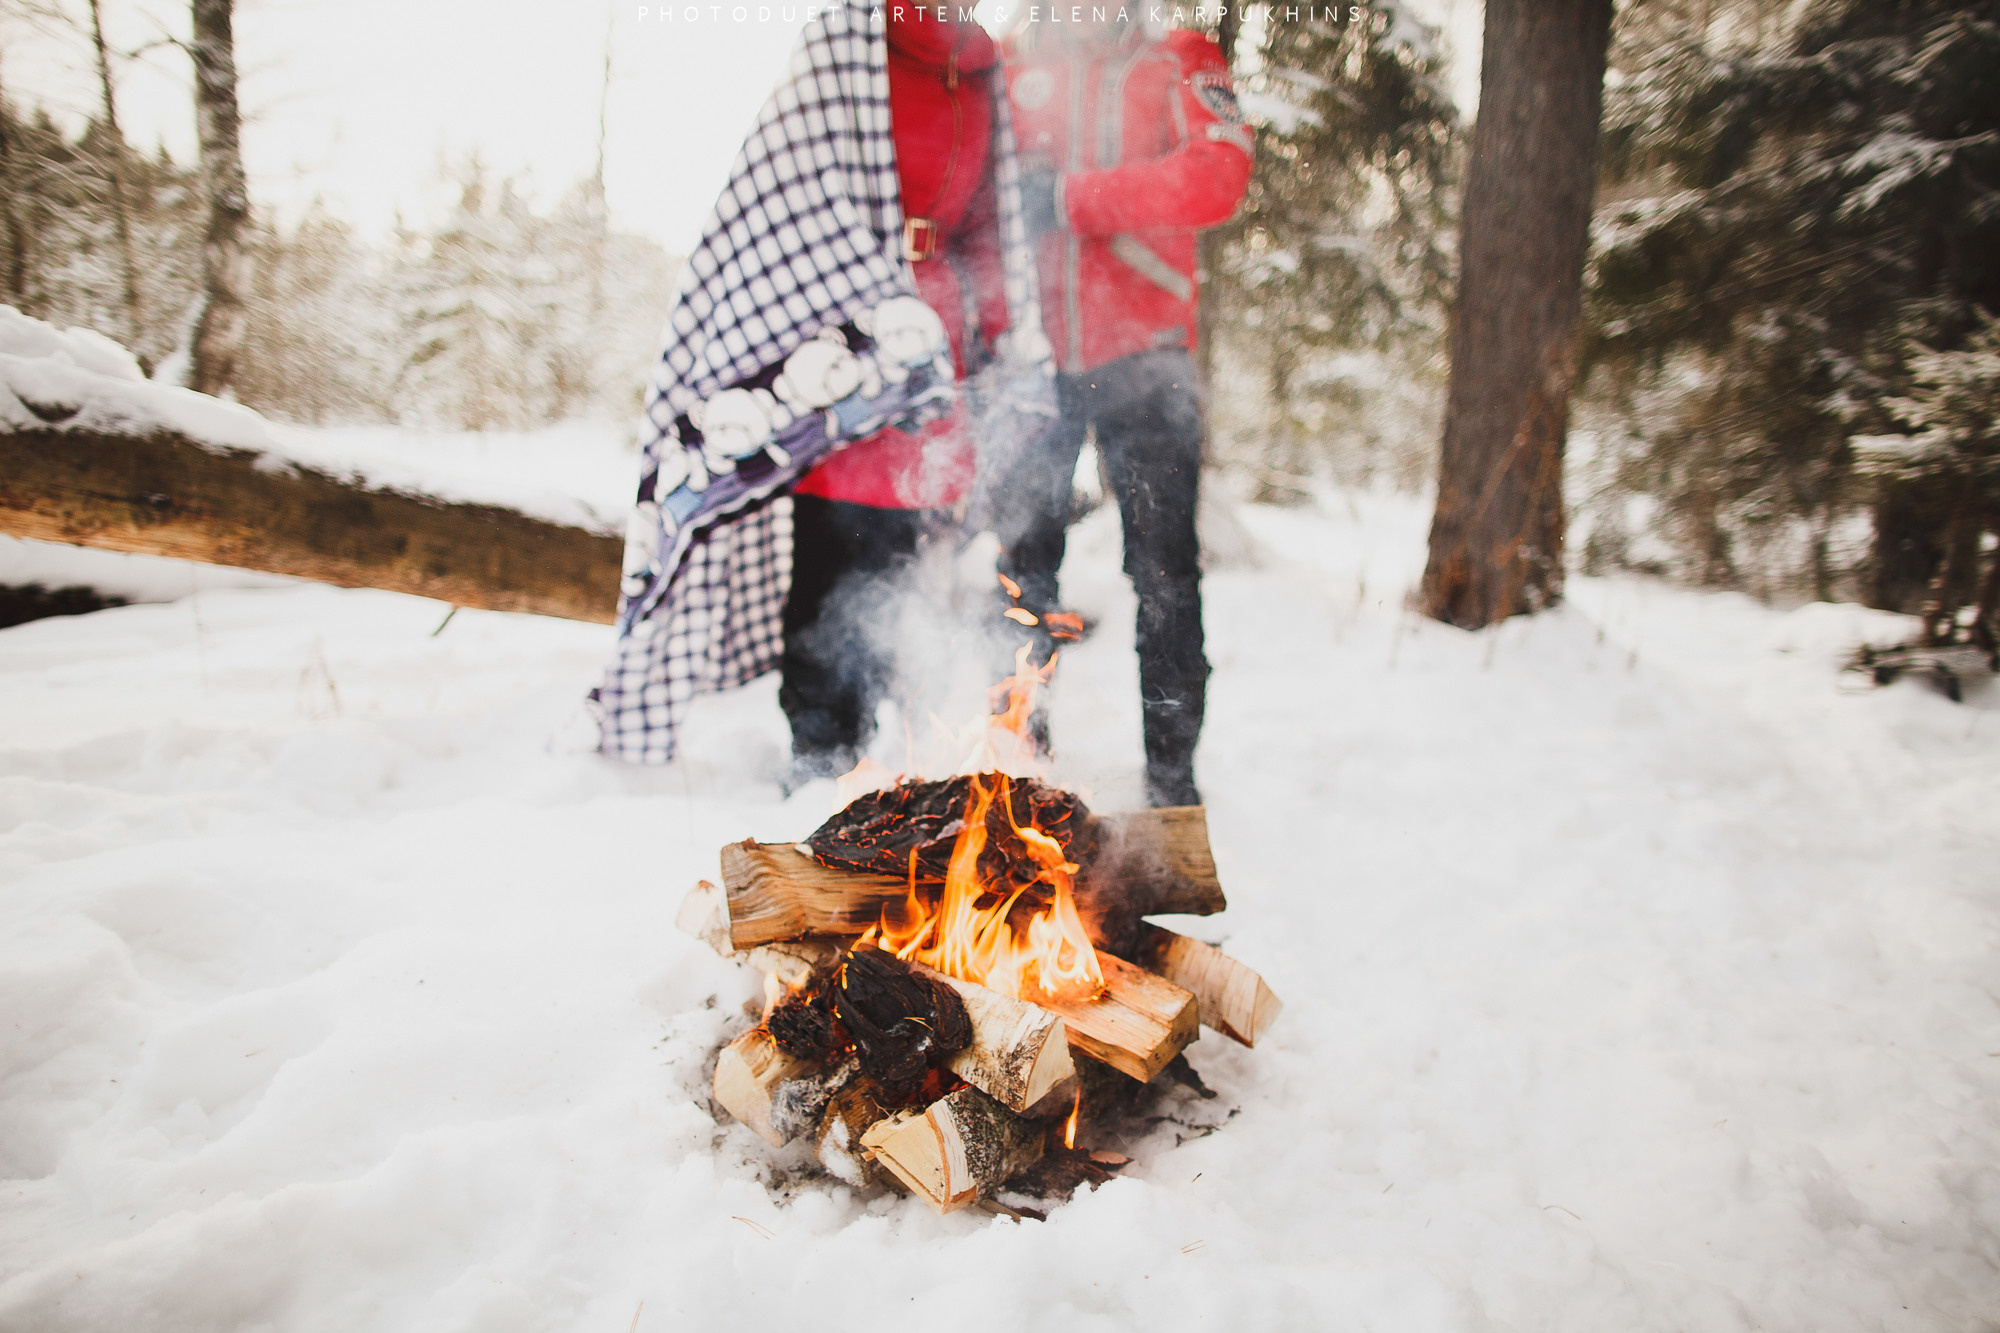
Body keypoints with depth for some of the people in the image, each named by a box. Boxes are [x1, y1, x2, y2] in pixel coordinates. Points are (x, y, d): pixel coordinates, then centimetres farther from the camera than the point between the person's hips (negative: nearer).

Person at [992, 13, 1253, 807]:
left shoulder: (1179, 65, 10)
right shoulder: (1007, 68, 15)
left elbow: (1218, 176, -9)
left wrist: (1072, 196, -13)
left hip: (1143, 355, -1)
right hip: (1030, 355, 2)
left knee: (1165, 569, -3)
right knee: (1017, 560, 3)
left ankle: (1171, 768, 7)